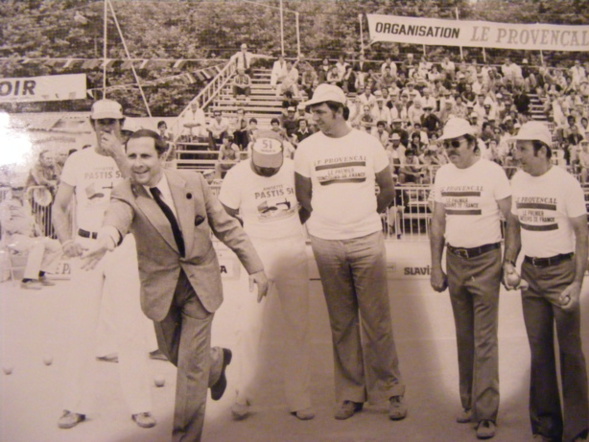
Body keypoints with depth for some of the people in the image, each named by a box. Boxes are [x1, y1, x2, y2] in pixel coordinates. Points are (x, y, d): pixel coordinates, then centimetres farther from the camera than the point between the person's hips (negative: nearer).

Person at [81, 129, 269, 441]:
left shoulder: (193, 183, -8)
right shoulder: (126, 194, -12)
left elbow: (226, 226, -1)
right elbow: (117, 215, -36)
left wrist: (255, 267, -3)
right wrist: (108, 236, -60)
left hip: (200, 284, -1)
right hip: (161, 288, 2)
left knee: (191, 365, -1)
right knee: (174, 354, 19)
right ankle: (217, 362, 52)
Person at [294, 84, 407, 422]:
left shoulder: (368, 143, 2)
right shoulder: (307, 148, 3)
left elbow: (388, 189, 11)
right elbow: (303, 195, 11)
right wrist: (327, 218, 11)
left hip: (367, 241, -1)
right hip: (326, 243, 1)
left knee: (377, 320, 1)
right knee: (341, 322, 7)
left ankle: (391, 390, 14)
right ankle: (351, 394, 17)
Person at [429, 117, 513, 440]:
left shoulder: (492, 172, -6)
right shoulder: (443, 174, 9)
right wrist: (436, 267, 11)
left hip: (485, 262, -5)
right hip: (455, 261, 5)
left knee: (484, 340, -3)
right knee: (464, 338, 12)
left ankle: (486, 414, 4)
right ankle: (469, 404, 23)